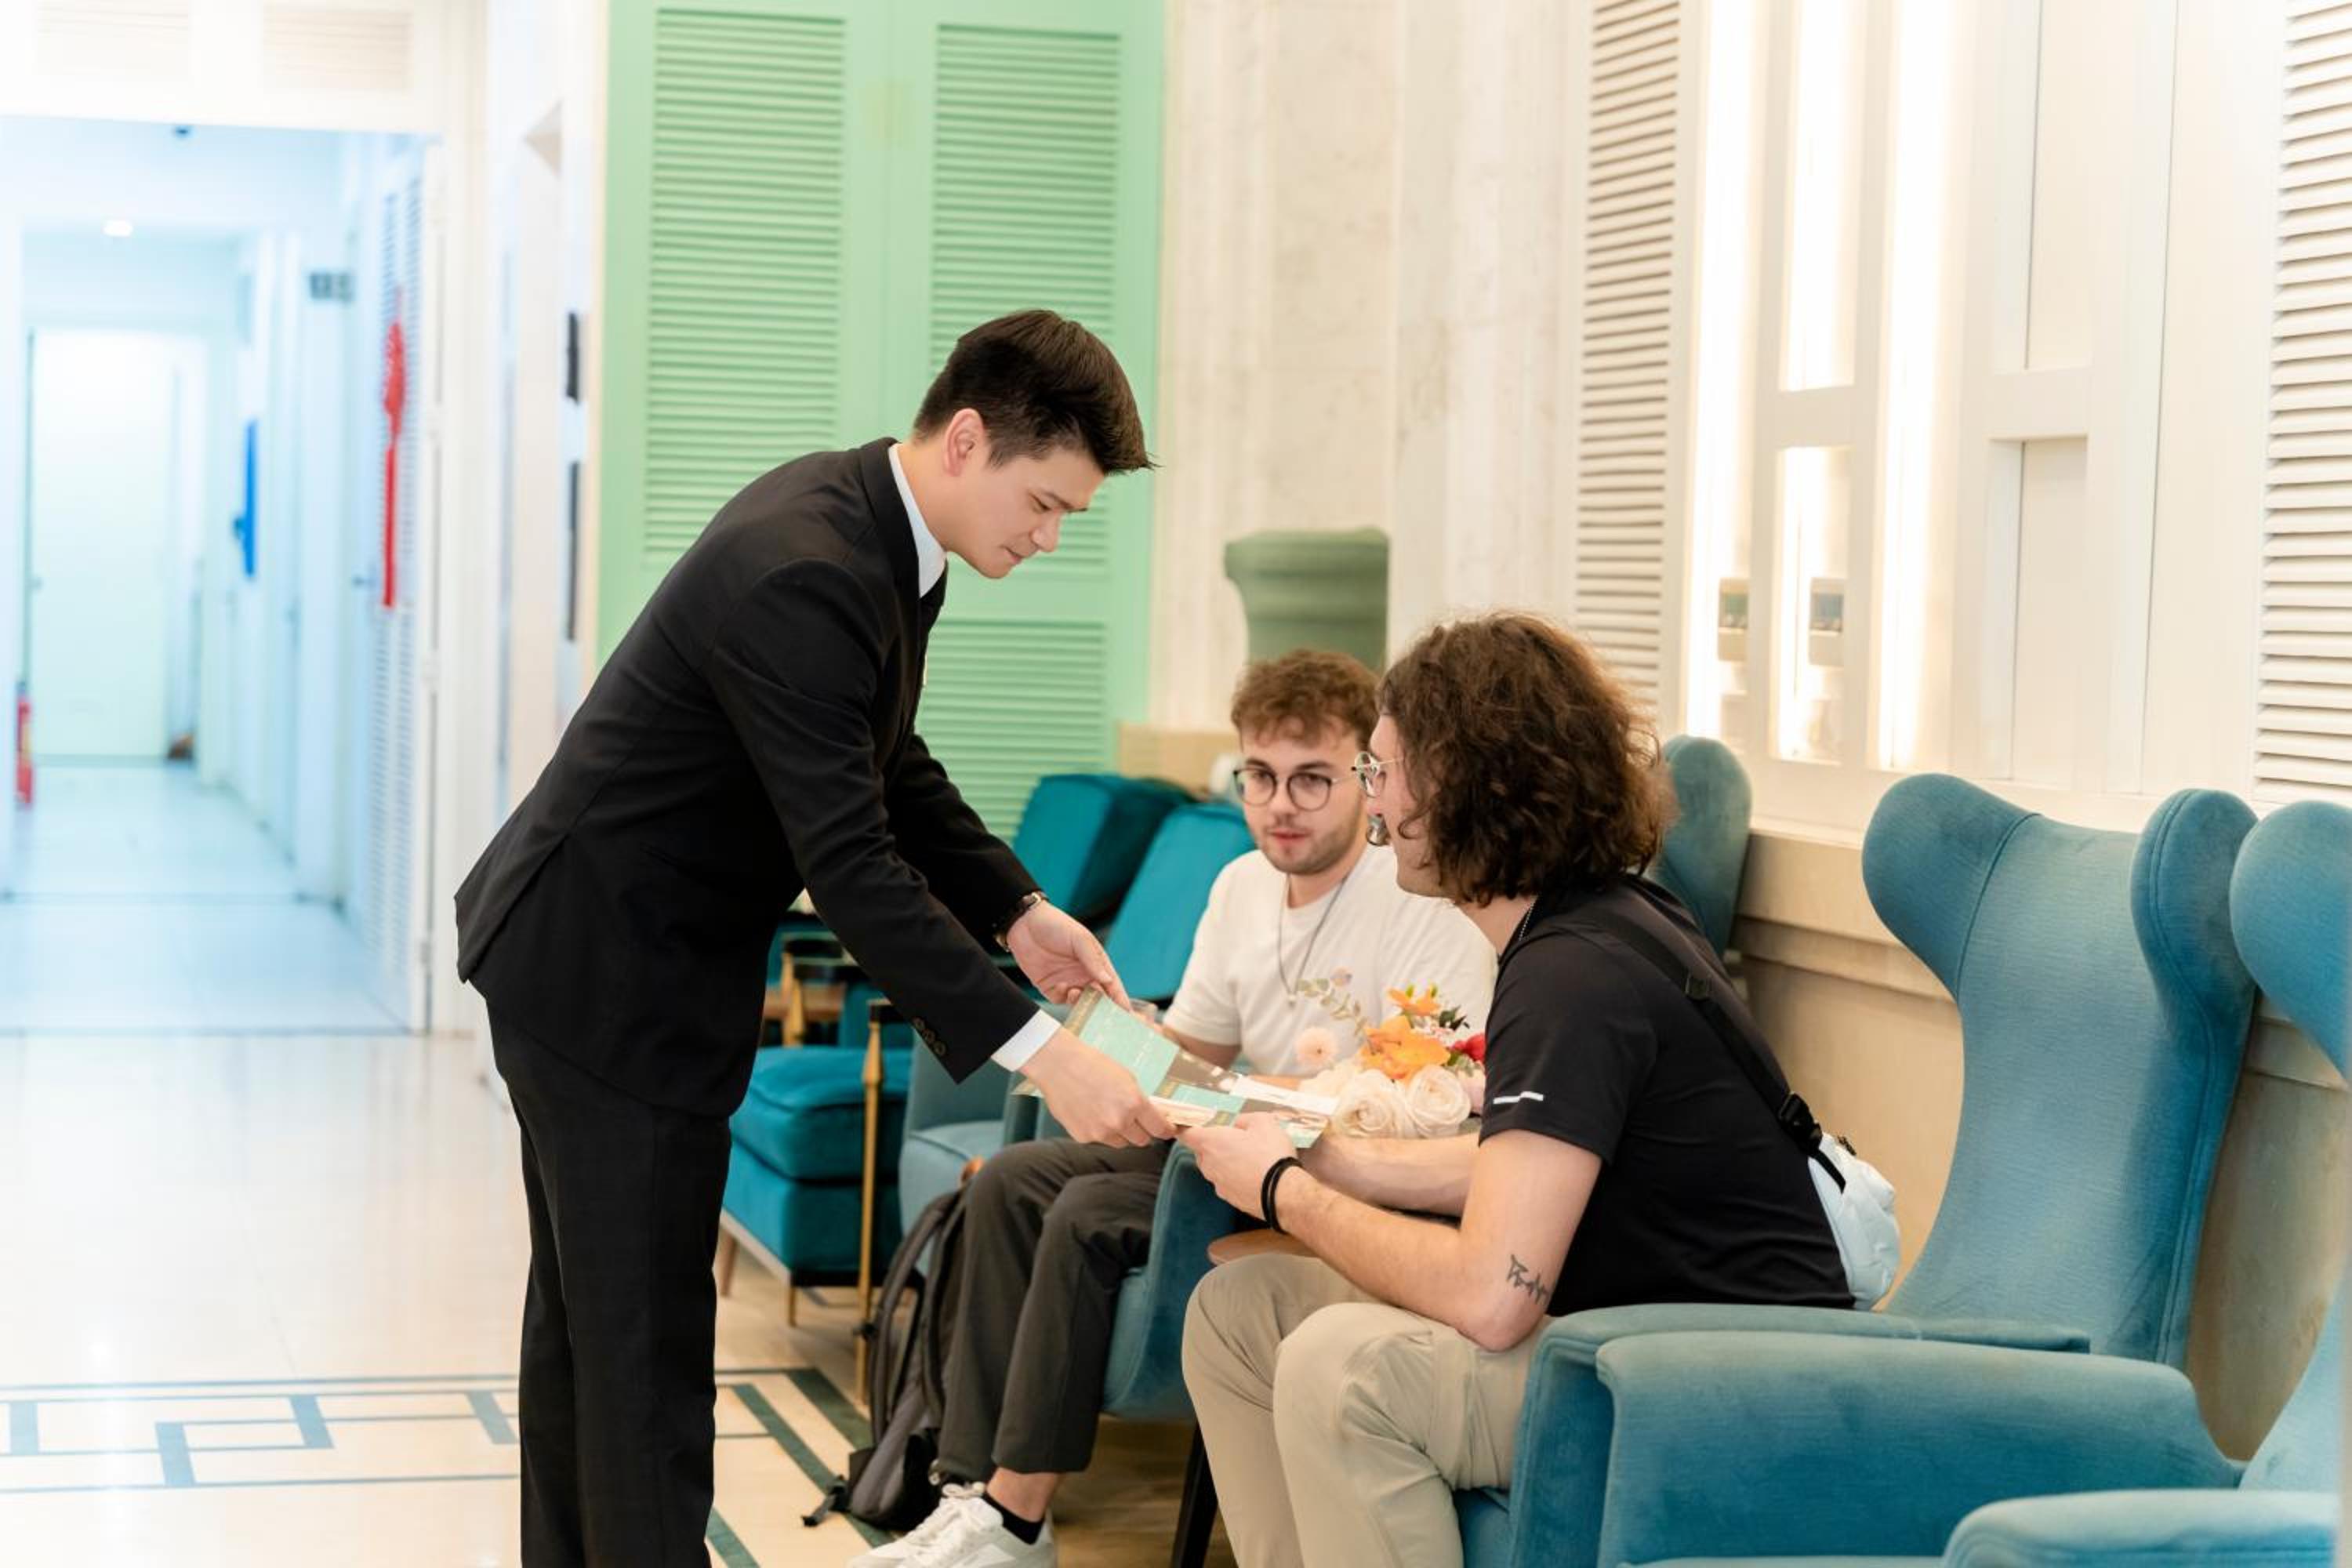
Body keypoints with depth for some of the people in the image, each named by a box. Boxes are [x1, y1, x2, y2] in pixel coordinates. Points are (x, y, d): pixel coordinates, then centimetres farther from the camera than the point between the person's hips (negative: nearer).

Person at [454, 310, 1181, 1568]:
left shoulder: (867, 522, 2)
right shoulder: (801, 573, -29)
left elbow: (890, 766, 13)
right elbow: (850, 863, -32)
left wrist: (1020, 913, 1)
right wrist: (1038, 1053, -34)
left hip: (581, 949, 10)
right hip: (611, 973, -10)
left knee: (589, 1311, 18)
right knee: (647, 1334, -5)